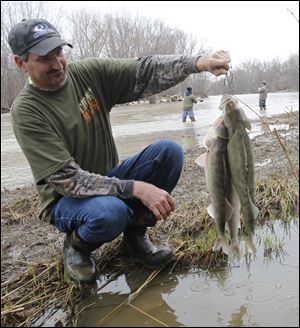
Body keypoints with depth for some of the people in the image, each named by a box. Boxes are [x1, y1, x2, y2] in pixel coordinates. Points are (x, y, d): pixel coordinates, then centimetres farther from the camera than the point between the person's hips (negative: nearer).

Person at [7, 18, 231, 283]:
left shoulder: (90, 72, -6)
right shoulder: (26, 111, -20)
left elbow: (144, 72, -16)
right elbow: (65, 179, -25)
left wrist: (198, 62, -34)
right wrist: (136, 188, -32)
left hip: (108, 179, 5)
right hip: (65, 199, -5)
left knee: (169, 151, -16)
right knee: (109, 212, -38)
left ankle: (135, 236, 0)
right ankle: (77, 245, -1)